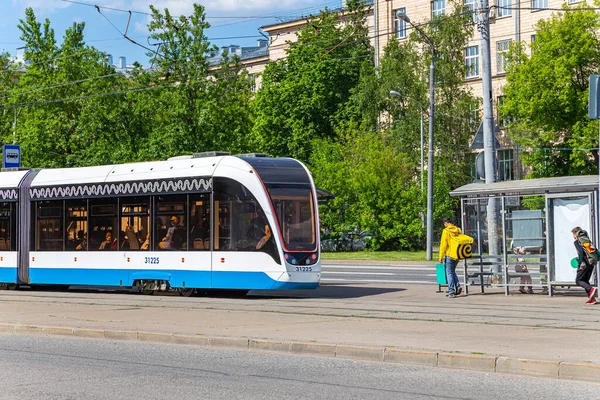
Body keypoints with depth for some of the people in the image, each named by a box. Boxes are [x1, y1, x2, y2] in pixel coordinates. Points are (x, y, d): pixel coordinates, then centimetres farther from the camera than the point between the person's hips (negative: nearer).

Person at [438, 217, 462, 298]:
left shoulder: (446, 231, -10)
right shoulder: (458, 230, 7)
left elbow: (443, 245, -13)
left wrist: (441, 257, -9)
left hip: (449, 255, -6)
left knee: (449, 273, 1)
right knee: (452, 271, 22)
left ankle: (451, 292, -3)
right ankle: (458, 286, 6)